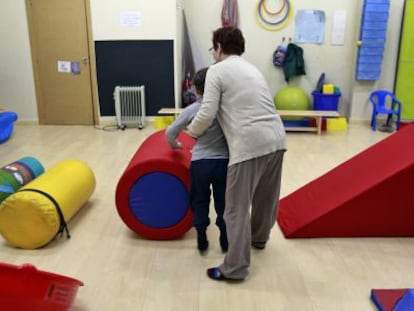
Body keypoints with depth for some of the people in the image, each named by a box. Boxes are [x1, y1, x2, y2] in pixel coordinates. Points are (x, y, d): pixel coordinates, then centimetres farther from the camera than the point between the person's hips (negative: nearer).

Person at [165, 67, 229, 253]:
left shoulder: (191, 110, -4)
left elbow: (170, 133, 1)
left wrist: (175, 145, 20)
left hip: (200, 162, -1)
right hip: (223, 162, 1)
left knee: (200, 202, 16)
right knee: (222, 203, 14)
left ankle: (202, 241, 22)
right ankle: (224, 241, 23)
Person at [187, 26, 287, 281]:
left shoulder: (217, 70, 1)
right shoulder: (252, 68, 25)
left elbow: (207, 114, -7)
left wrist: (192, 131, 13)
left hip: (250, 145, -8)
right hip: (277, 139, 9)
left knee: (237, 208, 2)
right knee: (267, 196, 26)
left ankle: (235, 268, 11)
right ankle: (259, 238, 48)